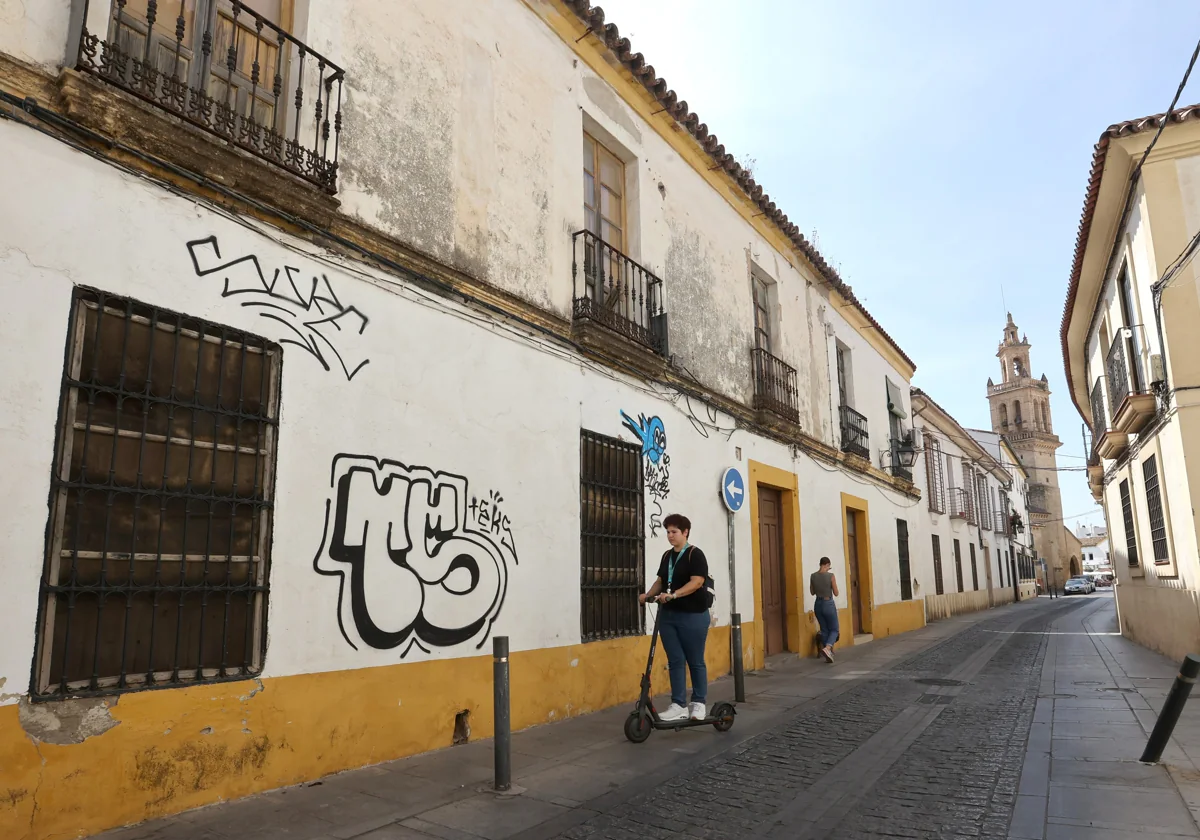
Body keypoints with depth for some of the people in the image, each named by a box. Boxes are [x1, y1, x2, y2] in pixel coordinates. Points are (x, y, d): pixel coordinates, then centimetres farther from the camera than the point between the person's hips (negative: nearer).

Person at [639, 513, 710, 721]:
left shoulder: (695, 554, -9)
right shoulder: (667, 556, 12)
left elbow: (697, 582, -19)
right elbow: (660, 581, 17)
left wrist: (673, 595, -30)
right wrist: (648, 595, -1)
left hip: (692, 616, -6)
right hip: (668, 616, 6)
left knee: (695, 661, 5)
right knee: (675, 661, 6)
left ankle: (699, 703, 18)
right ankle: (679, 705, 11)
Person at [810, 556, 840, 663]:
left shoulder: (813, 576, -1)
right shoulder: (831, 575, -15)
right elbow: (836, 593, -9)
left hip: (818, 604, 4)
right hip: (828, 604, -4)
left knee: (824, 630, 17)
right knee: (834, 630, 9)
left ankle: (828, 654, 19)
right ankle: (827, 648, -16)